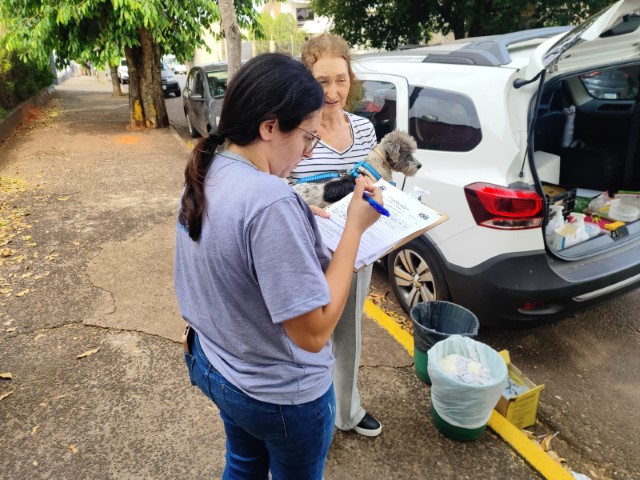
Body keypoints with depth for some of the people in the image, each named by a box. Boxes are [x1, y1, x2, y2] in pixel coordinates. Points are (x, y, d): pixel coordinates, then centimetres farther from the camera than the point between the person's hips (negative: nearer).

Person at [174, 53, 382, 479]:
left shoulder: (205, 173, -5)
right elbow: (314, 331, -29)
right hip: (280, 394, -7)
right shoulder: (270, 202, -34)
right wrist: (355, 227, -25)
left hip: (215, 367, 8)